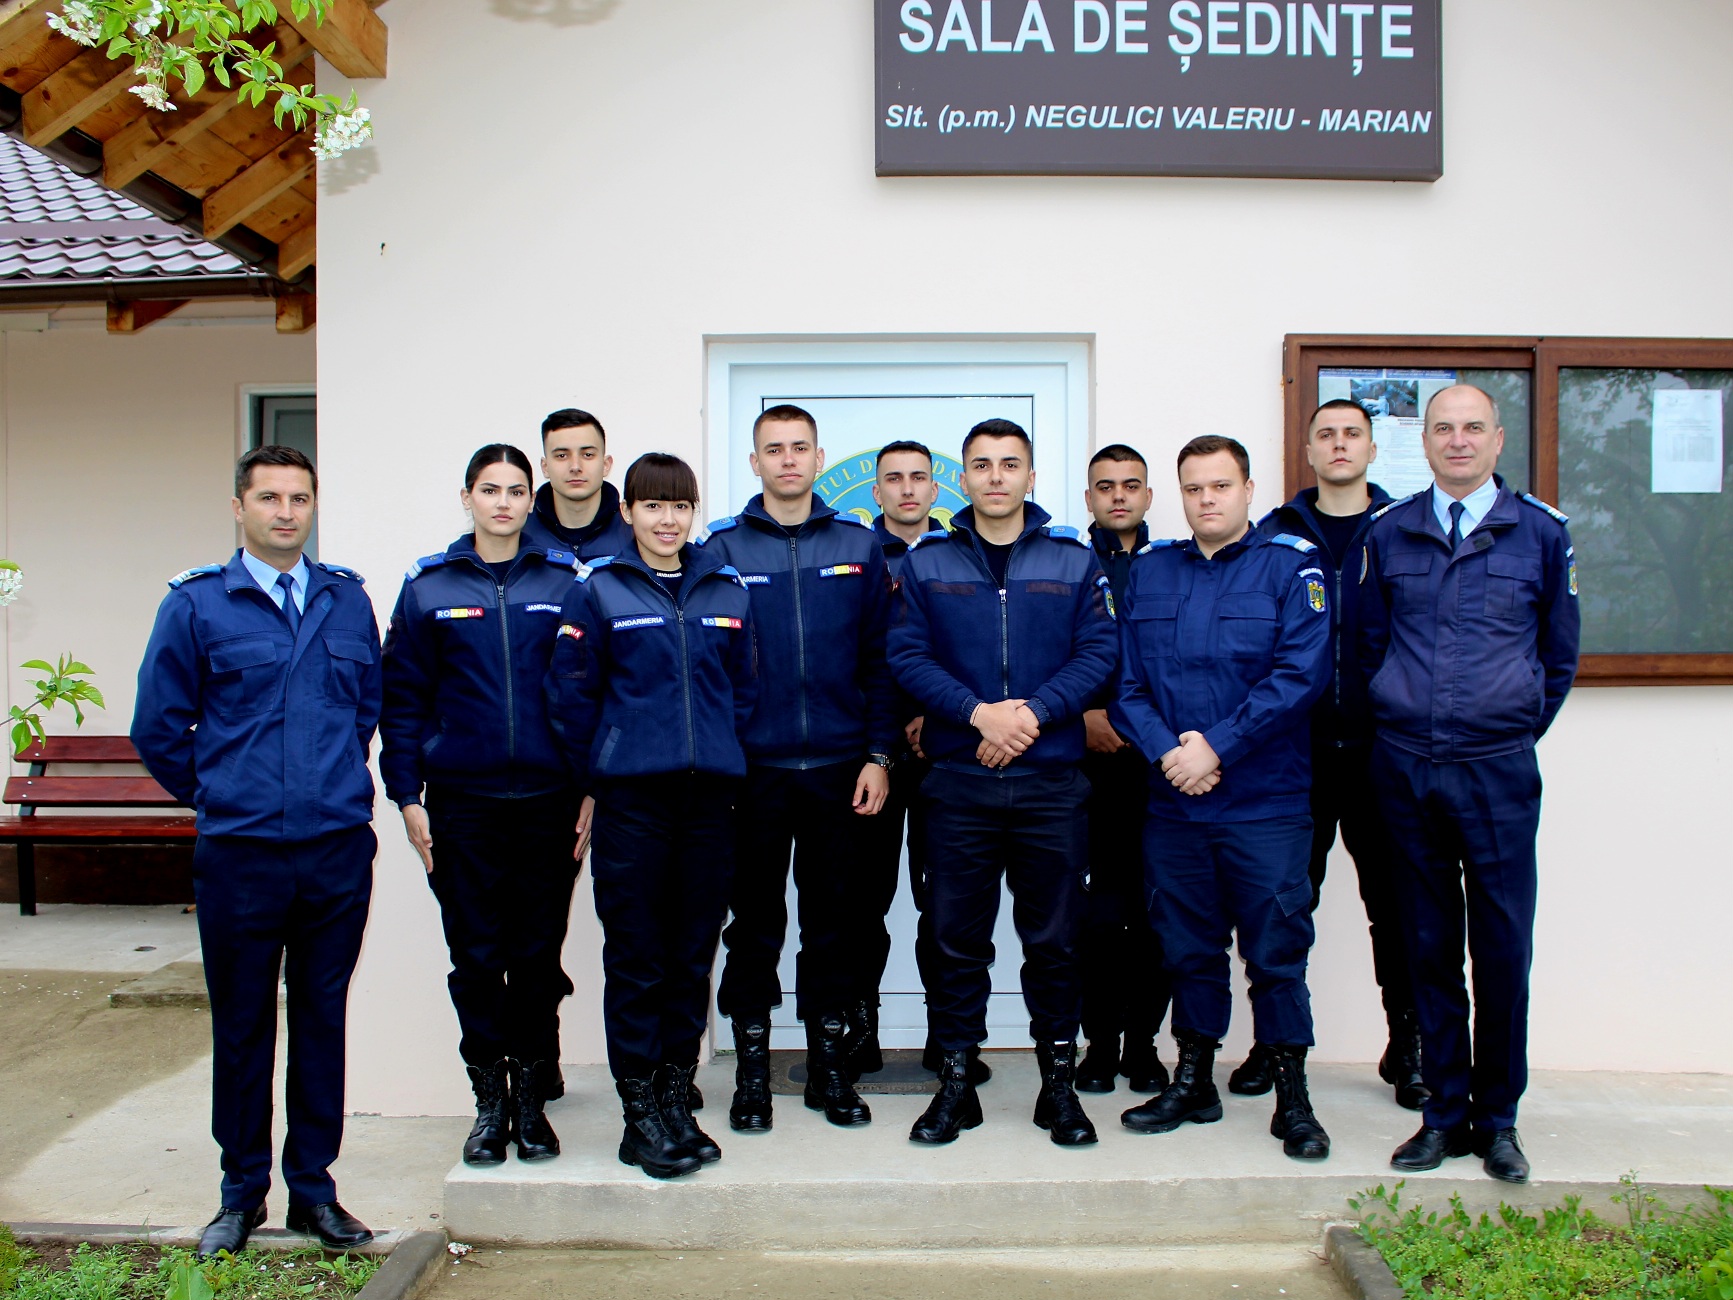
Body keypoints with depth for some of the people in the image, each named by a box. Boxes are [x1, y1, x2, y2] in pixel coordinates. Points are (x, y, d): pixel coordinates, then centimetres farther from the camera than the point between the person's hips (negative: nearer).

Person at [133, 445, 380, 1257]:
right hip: (239, 854, -2)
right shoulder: (197, 604, -1)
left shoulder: (347, 599, 7)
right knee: (242, 1027, 8)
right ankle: (242, 1192, 24)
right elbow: (158, 728, 4)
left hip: (338, 850, 2)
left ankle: (313, 1188, 23)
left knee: (322, 1020, 10)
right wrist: (218, 796, 9)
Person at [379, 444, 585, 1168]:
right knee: (476, 954, 6)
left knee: (539, 953, 7)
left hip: (548, 800, 0)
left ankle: (532, 1098, 21)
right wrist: (406, 795, -1)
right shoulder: (428, 588, 4)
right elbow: (402, 697, 4)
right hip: (460, 801, 0)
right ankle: (490, 1101, 20)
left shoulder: (564, 585, 4)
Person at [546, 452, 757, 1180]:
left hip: (710, 796, 3)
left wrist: (730, 768, 10)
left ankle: (677, 1099, 22)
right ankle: (640, 1115, 12)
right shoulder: (597, 591, 1)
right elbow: (571, 695, 2)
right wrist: (590, 785, 2)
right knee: (635, 956, 1)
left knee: (695, 953, 9)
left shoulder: (726, 591, 11)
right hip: (630, 797, -3)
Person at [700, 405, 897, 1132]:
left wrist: (878, 754, -1)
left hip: (838, 766, 1)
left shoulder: (857, 547, 6)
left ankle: (829, 1062, 23)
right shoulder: (722, 549, 3)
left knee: (835, 917, 9)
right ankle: (752, 1066, 21)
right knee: (755, 920, 7)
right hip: (753, 768, -1)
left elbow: (879, 659, 5)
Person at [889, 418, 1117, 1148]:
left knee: (1054, 937, 7)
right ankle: (956, 1080, 19)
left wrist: (1032, 712, -15)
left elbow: (1097, 653, 0)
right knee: (957, 936, 6)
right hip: (958, 780, 0)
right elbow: (907, 656, -1)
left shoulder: (1074, 561, 7)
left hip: (1053, 780, 0)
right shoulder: (926, 563, 6)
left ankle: (1059, 1081, 21)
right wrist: (977, 713, -15)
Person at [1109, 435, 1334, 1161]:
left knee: (1276, 951, 2)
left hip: (1265, 801, -3)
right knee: (1187, 947, 13)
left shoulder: (1291, 568, -1)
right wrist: (1165, 750, -12)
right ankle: (1193, 1083, 27)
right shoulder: (1149, 572, 10)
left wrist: (1217, 747, -17)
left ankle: (1292, 1099, 17)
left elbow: (1301, 674, -12)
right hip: (1171, 801, 3)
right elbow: (1125, 681, 4)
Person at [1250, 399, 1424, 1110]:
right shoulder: (1275, 534, 6)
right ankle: (1273, 1043, 21)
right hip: (1296, 751, 0)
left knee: (1395, 905, 8)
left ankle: (1406, 1049, 22)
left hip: (1381, 750, 0)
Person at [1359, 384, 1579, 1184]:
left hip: (1498, 770, -1)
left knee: (1502, 947, 3)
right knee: (1429, 946, 8)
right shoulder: (1388, 534, 7)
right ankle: (1445, 1112, 19)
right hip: (1405, 766, 2)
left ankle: (1498, 1118, 18)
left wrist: (1517, 731, 10)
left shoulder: (1541, 532, 4)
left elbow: (1560, 652, 11)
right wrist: (1400, 720, 10)